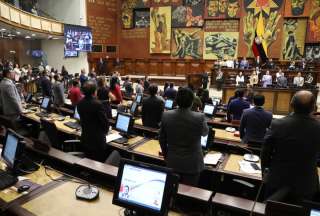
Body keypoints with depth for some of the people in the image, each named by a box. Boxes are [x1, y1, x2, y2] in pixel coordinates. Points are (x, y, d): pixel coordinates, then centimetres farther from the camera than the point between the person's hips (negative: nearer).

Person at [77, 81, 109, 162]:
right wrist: (105, 131, 4)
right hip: (97, 140, -7)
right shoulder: (98, 104, -22)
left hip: (85, 138, 7)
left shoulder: (80, 103, -2)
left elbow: (83, 119, 9)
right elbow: (104, 121, -15)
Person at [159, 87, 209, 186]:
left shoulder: (166, 115, -13)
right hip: (192, 164, -2)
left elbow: (162, 139, -1)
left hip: (172, 162, 3)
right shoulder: (200, 117, -21)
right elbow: (205, 132, 2)